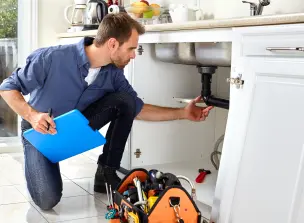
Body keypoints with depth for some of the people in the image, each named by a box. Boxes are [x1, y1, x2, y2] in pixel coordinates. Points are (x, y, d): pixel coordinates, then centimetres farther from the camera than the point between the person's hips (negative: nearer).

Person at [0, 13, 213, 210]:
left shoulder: (113, 73, -15)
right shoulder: (53, 58, -30)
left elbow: (137, 109, -4)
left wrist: (183, 113, -8)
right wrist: (32, 115, -37)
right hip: (41, 131, -4)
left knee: (125, 100, -18)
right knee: (48, 200, -21)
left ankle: (106, 172, -5)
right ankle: (38, 166, 15)